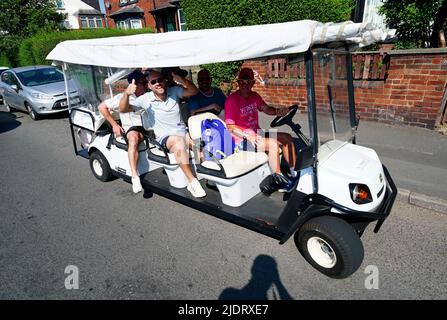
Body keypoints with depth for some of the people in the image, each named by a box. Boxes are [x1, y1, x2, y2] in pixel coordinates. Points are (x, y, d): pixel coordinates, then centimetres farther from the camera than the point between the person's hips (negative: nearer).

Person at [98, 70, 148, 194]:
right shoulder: (123, 97, -4)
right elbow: (102, 107, 2)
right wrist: (114, 124, -3)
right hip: (132, 129, -4)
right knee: (134, 138, -39)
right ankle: (135, 177, -42)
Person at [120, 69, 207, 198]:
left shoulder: (174, 91, 4)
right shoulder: (146, 99, 0)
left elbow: (194, 91, -7)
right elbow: (123, 109, -1)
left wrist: (182, 80, -26)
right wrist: (126, 94, -21)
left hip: (183, 133, 4)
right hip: (164, 138, -3)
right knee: (178, 141, -37)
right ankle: (192, 181, -35)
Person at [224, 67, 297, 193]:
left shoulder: (254, 96, 8)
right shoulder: (232, 99, -14)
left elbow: (266, 108, 11)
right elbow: (230, 126, -18)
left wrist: (278, 111, -12)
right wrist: (248, 136, -29)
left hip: (256, 134, 9)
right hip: (241, 140, -8)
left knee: (287, 138, 2)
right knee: (273, 144, -27)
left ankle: (294, 173, 8)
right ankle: (277, 181, -13)